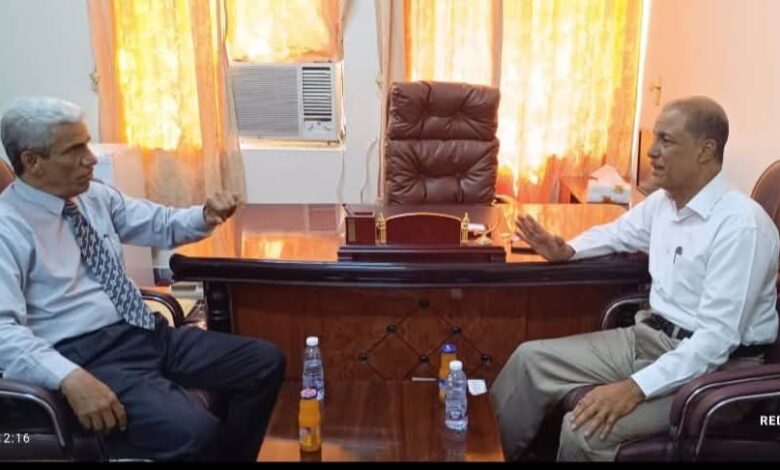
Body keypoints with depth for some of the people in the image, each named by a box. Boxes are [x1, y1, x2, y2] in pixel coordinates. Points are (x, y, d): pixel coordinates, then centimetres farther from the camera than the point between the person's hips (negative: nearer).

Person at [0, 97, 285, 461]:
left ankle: (231, 455, 18)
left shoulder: (95, 195, 11)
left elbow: (162, 225, 23)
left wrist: (206, 215, 0)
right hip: (89, 355, -8)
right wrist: (70, 378, -36)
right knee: (196, 432, -31)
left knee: (266, 361, 2)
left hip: (150, 333, 8)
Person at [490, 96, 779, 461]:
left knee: (586, 428, -27)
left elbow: (718, 338, -27)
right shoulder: (663, 200, 4)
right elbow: (617, 233, 26)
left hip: (711, 364, -8)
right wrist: (567, 250, 5)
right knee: (531, 359, 1)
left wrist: (635, 388, -34)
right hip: (650, 336, 8)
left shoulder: (741, 225, -23)